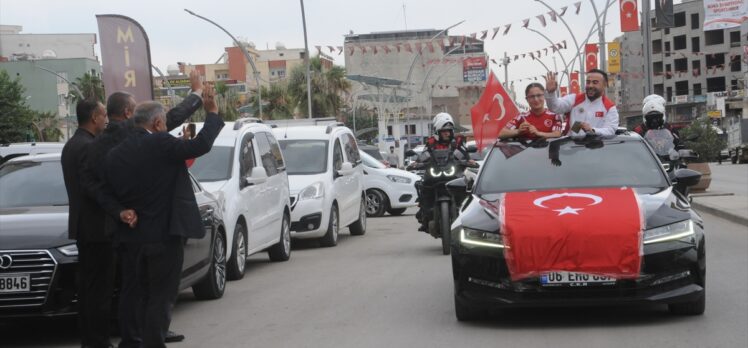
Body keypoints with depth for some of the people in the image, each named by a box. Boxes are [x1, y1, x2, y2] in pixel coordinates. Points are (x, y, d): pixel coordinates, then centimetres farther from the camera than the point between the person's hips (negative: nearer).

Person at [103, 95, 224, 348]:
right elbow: (201, 145, -13)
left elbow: (112, 194, 7)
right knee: (161, 298, 2)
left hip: (129, 238, 6)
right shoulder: (161, 144, -14)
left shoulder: (113, 156, 4)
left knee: (135, 296, 16)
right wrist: (212, 113, -1)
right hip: (163, 235, -6)